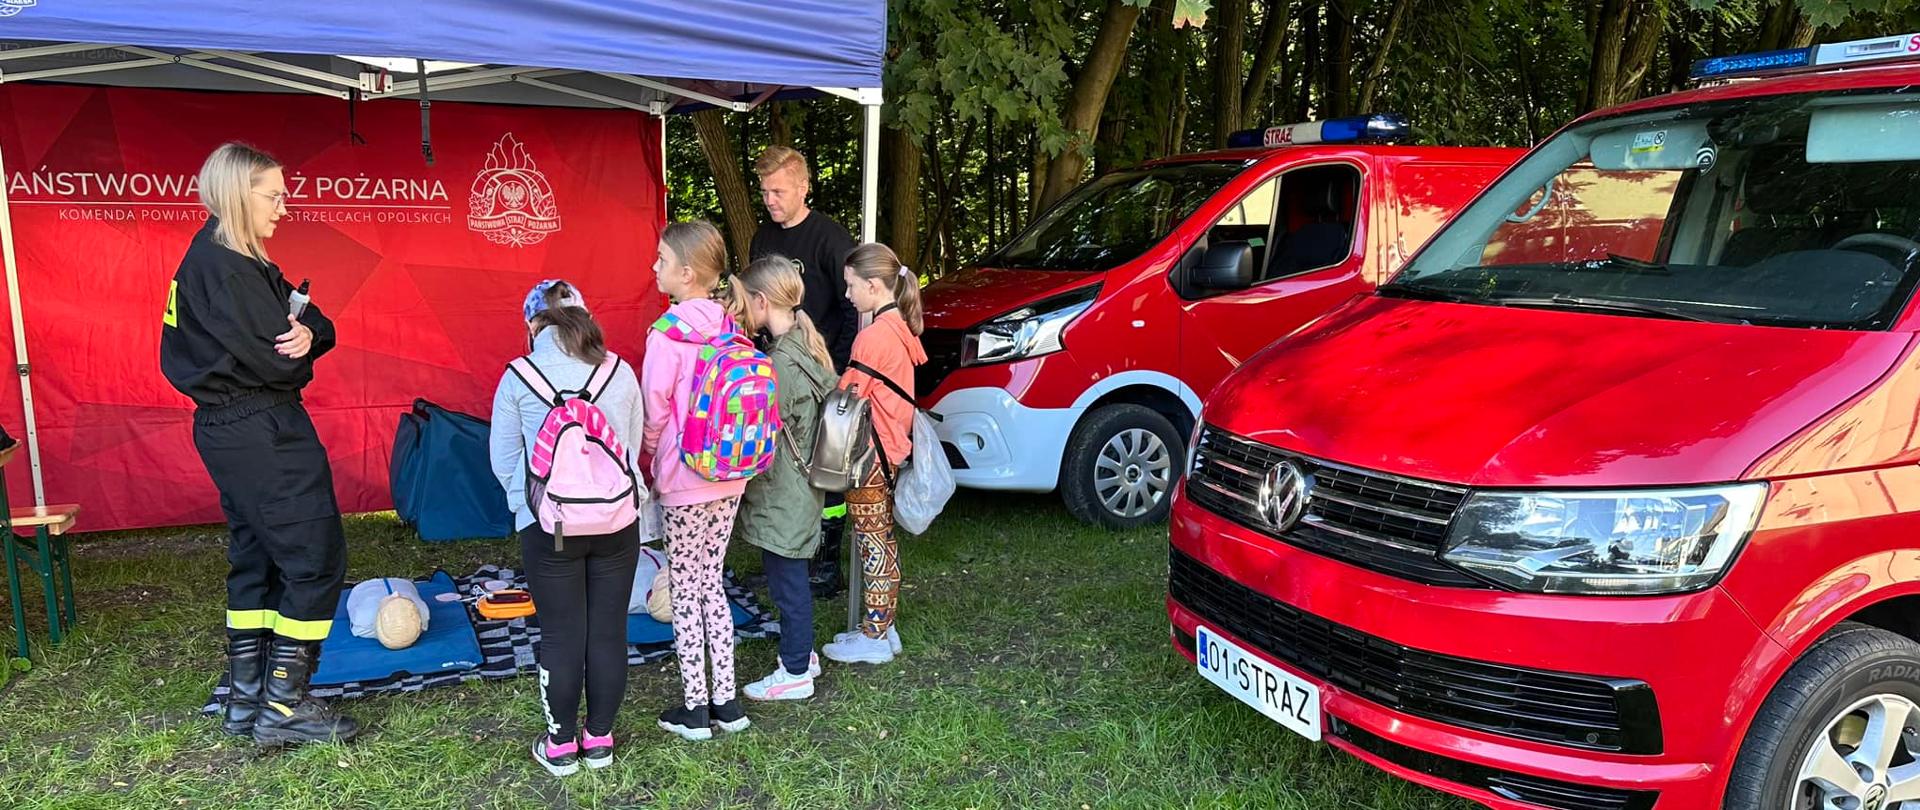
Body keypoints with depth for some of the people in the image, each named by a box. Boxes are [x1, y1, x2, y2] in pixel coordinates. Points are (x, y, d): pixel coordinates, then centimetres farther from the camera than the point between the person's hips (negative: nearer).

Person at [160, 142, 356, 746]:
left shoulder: (237, 261, 13)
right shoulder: (222, 267, -17)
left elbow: (320, 327, 7)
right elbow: (275, 361, -21)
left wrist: (307, 332, -15)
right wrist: (298, 342, -1)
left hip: (236, 431, 10)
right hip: (261, 434, -10)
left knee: (256, 561, 16)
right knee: (316, 560, -5)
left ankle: (247, 700, 25)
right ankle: (285, 707, 1)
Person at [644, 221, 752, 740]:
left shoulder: (668, 335, -17)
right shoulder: (730, 327, 1)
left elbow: (655, 411, -12)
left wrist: (648, 457, 7)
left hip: (683, 482, -6)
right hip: (730, 480, 6)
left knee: (685, 591, 7)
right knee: (712, 583, 17)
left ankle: (695, 707, 15)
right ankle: (726, 700, 22)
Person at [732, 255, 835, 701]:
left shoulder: (782, 362, -24)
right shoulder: (806, 344, 6)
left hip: (782, 495, -9)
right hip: (796, 491, 9)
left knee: (786, 581, 4)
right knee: (792, 578, 21)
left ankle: (795, 673, 17)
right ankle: (802, 653, 36)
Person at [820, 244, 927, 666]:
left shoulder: (873, 336, -19)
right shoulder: (901, 327, 9)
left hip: (868, 456, -9)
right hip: (891, 449, 9)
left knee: (873, 546, 0)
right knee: (883, 543, 16)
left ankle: (873, 639, 9)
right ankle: (882, 628, 26)